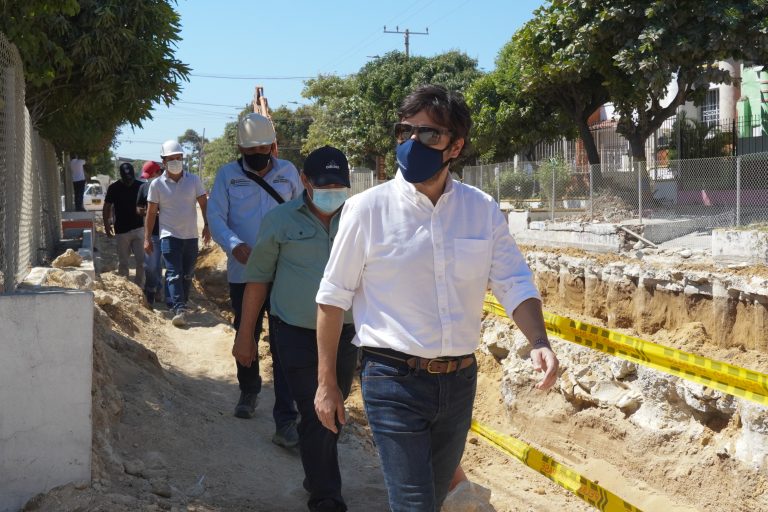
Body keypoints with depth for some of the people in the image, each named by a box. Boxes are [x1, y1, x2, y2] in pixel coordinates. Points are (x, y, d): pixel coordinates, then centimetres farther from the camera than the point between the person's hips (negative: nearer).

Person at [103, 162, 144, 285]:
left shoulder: (140, 186, -1)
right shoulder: (114, 188, -3)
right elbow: (106, 208, 4)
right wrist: (106, 225, 0)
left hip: (138, 228, 1)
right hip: (121, 230, -1)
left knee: (141, 261, -3)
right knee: (123, 262, 7)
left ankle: (139, 286, 7)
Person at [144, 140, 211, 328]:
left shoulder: (193, 180, 2)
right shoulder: (157, 184, -1)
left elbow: (204, 204, 4)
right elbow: (151, 213, 3)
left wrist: (207, 226, -11)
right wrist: (147, 238, 1)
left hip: (191, 236, 3)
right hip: (169, 235, -3)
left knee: (187, 275, 10)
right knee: (174, 274, -14)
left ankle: (179, 305, 24)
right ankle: (179, 309, -21)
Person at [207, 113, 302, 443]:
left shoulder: (288, 173, 5)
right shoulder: (227, 175, 0)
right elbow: (215, 216, -7)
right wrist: (234, 245, -26)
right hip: (243, 273, 1)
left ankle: (285, 420, -5)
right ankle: (248, 391, 43)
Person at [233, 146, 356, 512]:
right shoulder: (280, 220, -4)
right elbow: (258, 278, 1)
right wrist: (245, 335, 1)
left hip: (346, 334, 3)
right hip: (296, 335, -3)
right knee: (315, 415, -5)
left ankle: (317, 478, 39)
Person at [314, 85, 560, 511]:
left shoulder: (483, 210, -1)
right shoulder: (367, 209, -9)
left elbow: (514, 282, 2)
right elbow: (333, 298, -3)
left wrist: (539, 342, -18)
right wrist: (327, 383, -1)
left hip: (459, 381, 4)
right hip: (394, 380, -4)